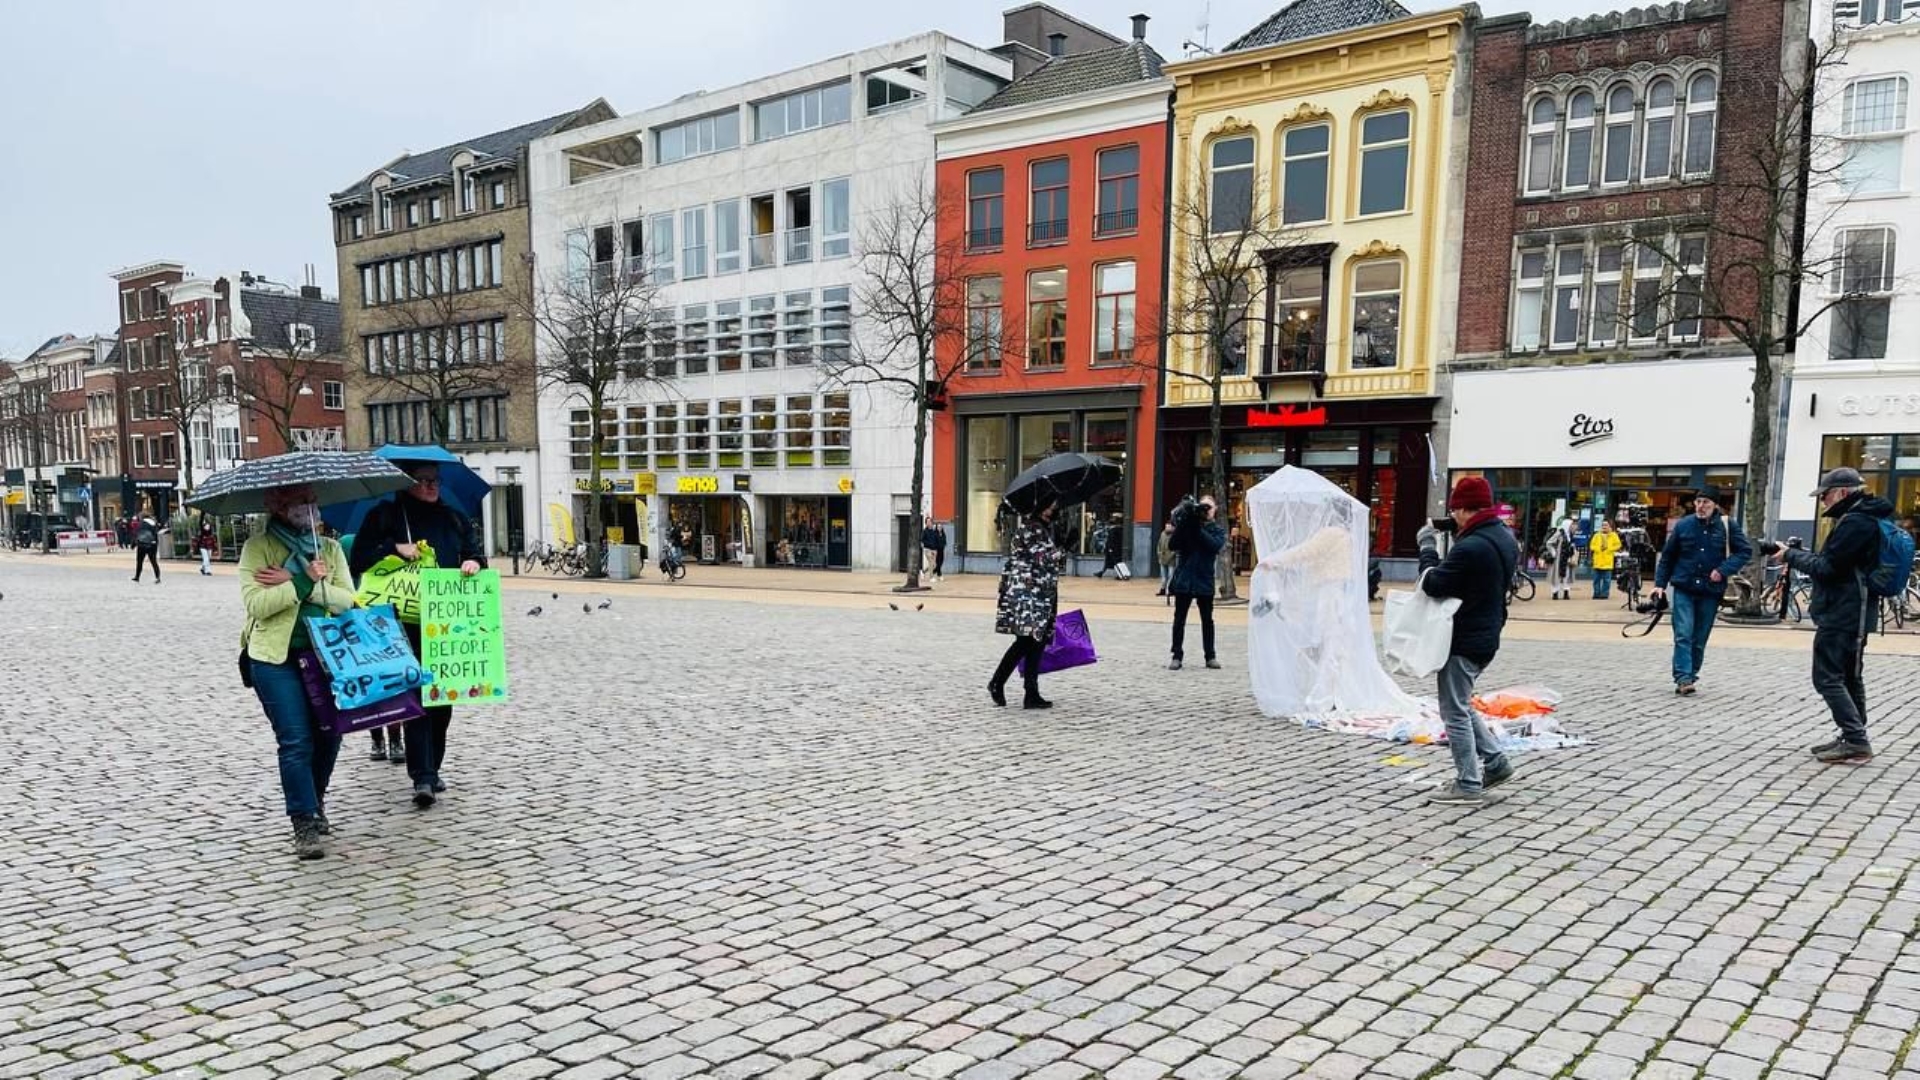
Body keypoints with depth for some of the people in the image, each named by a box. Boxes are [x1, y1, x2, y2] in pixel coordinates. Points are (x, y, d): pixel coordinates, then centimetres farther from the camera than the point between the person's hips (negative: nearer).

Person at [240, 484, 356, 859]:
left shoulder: (330, 549, 10)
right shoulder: (257, 548, -1)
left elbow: (348, 600, -3)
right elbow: (256, 604, -13)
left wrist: (293, 583, -12)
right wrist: (305, 581, -16)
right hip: (276, 657, -4)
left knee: (328, 735, 9)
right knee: (296, 741, -8)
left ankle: (314, 806, 32)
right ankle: (304, 825, -2)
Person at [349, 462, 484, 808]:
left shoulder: (454, 519, 15)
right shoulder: (385, 516, 5)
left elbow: (475, 552, 16)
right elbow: (359, 559, 1)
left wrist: (474, 562, -6)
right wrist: (395, 548, -13)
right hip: (406, 625, -4)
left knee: (443, 698, 9)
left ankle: (432, 770, 22)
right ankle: (422, 777, -10)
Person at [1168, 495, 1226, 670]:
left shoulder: (1218, 530, 6)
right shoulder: (1187, 524, 6)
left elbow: (1215, 545, -15)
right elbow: (1172, 545, -4)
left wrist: (1198, 529, -20)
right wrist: (1182, 525, -17)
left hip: (1204, 580, 0)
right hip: (1184, 578, 0)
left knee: (1207, 620, 8)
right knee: (1179, 619, 1)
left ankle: (1210, 656, 15)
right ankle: (1177, 656, 6)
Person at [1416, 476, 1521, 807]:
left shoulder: (1470, 547, -25)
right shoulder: (1506, 538, 7)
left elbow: (1432, 584, -20)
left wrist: (1428, 546, -7)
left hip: (1463, 640, -10)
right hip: (1487, 636, 10)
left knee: (1455, 711, 0)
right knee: (1461, 704, 23)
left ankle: (1468, 786, 6)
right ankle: (1495, 762, 23)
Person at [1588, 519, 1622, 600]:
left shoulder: (1613, 535, 4)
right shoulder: (1597, 535, 10)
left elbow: (1617, 545, 0)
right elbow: (1592, 545, 8)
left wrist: (1608, 548, -10)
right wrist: (1598, 548, -9)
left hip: (1608, 561, -2)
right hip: (1598, 561, 2)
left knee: (1606, 580, -2)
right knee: (1597, 579, 4)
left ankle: (1605, 594, 4)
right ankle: (1597, 593, 10)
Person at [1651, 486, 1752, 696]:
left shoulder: (1728, 525, -1)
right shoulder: (1683, 525, 1)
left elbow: (1745, 551, -1)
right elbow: (1667, 556, 7)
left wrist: (1723, 570, -14)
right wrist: (1660, 584, 3)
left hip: (1710, 592, 1)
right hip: (1684, 589, -1)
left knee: (1699, 639, 8)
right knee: (1683, 635, -11)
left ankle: (1690, 677, 18)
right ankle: (1683, 678, -15)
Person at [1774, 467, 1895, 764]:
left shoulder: (1854, 522, -18)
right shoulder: (1866, 519, 15)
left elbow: (1826, 567, -19)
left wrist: (1791, 556, -6)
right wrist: (1797, 554, 4)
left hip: (1840, 614, -11)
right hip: (1856, 613, 11)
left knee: (1827, 678, -8)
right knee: (1849, 677, 15)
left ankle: (1855, 741, -9)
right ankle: (1854, 739, 20)